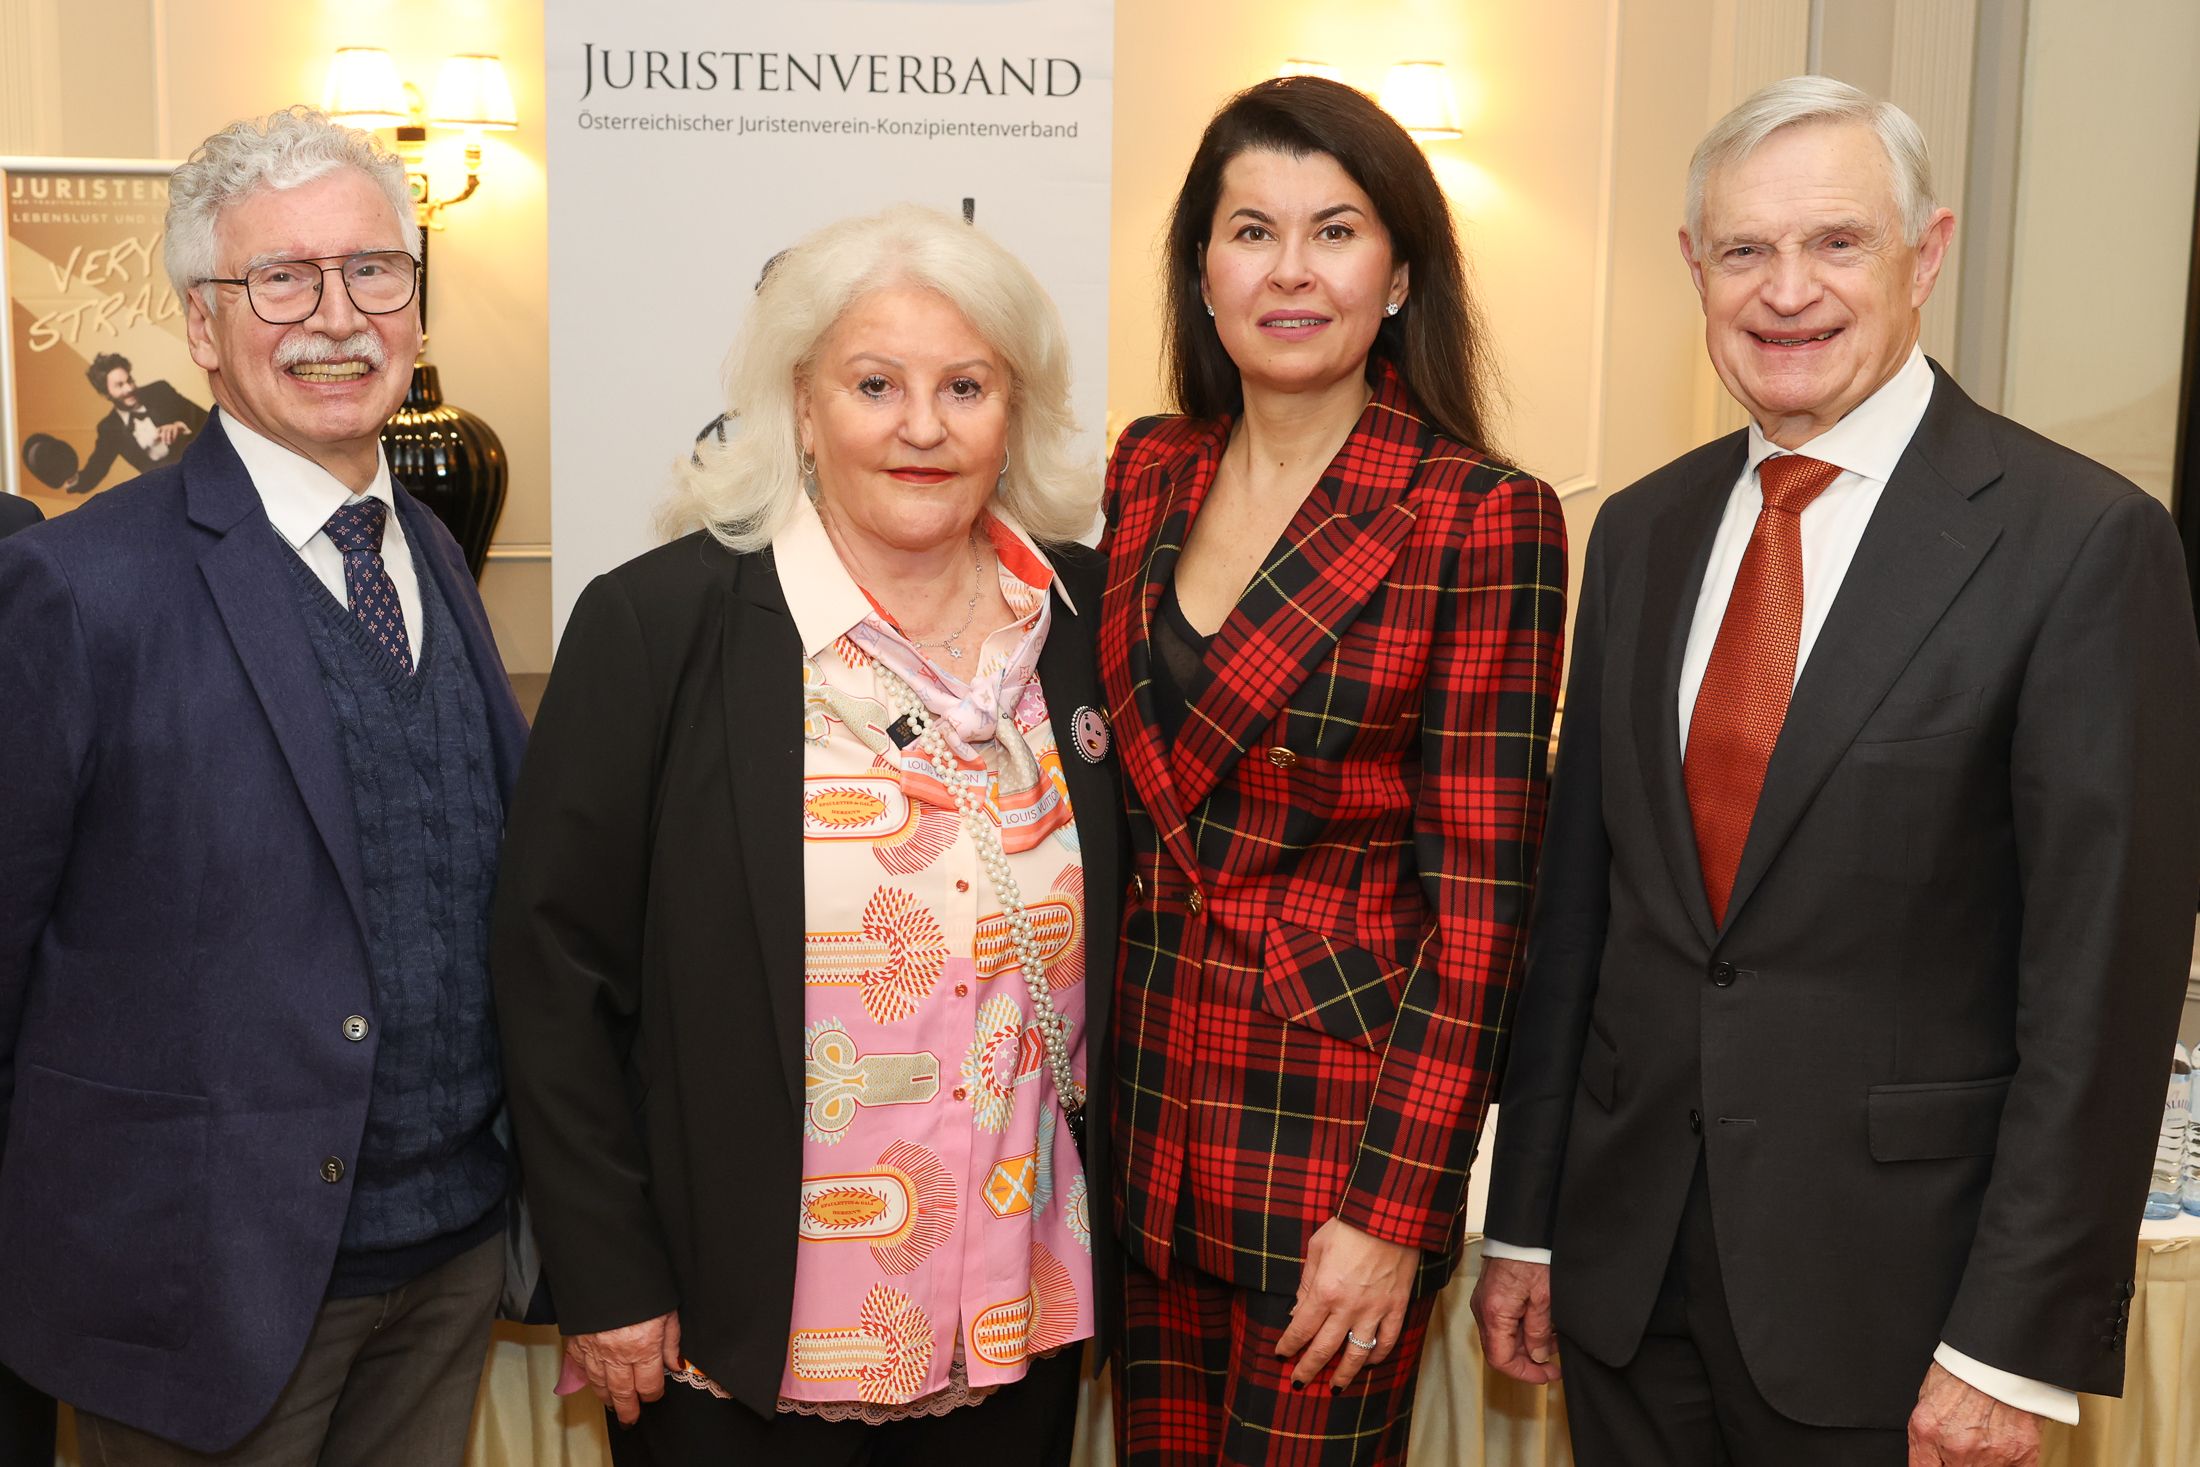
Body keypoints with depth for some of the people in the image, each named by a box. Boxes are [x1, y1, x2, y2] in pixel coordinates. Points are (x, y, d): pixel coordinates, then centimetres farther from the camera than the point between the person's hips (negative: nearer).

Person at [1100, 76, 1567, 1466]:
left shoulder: (1484, 520, -12)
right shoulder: (1148, 472, 4)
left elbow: (1479, 894, -12)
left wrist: (1392, 1208, -14)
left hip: (1341, 1118, -5)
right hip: (1148, 1090, 5)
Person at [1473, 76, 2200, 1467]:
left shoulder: (2083, 541, -11)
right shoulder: (1644, 529, 6)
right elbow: (1578, 893, 8)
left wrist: (2016, 1341, -12)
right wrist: (1527, 1222, 8)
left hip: (1886, 1284, -4)